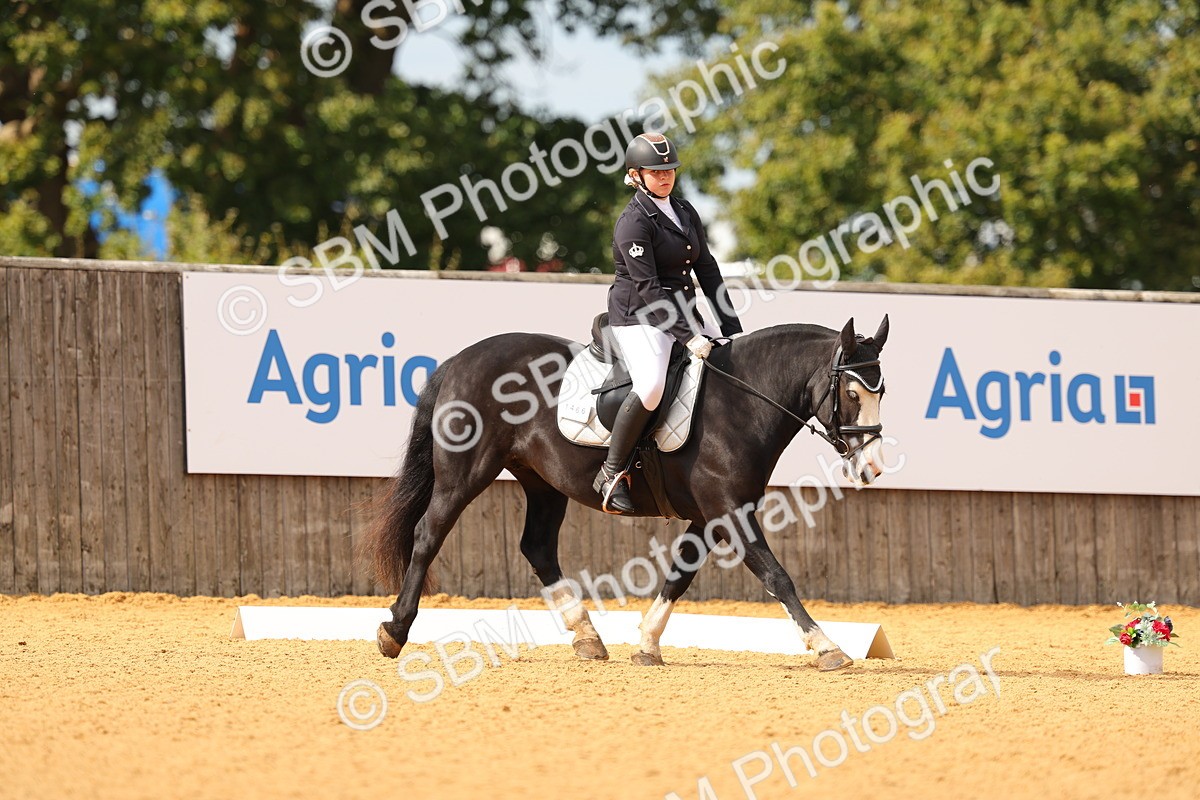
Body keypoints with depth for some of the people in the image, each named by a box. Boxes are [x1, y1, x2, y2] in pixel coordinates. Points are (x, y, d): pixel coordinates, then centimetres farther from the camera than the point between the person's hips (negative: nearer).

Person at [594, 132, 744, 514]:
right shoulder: (634, 221, -14)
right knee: (651, 386, -32)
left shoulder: (684, 211, 12)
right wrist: (687, 336, -26)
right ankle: (611, 473, -18)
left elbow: (706, 268, 13)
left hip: (684, 313, 8)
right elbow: (647, 287, -20)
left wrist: (732, 330, 5)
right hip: (639, 318, -8)